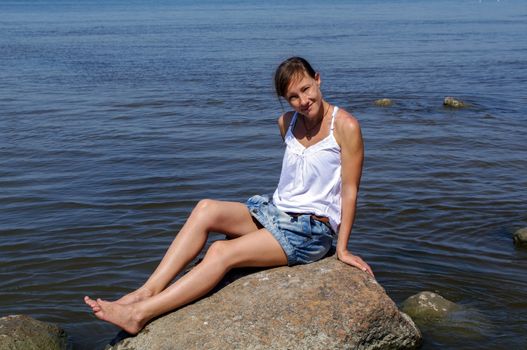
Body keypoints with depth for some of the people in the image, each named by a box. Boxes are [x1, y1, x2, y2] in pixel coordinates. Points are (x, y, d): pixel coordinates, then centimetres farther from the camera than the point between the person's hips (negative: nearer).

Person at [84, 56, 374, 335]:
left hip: (312, 229, -7)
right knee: (206, 209, -20)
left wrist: (342, 249, -11)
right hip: (274, 210, 7)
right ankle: (148, 290, -26)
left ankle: (139, 314, -27)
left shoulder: (345, 126, -11)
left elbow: (350, 190, -10)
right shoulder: (287, 123, 8)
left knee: (221, 252, -25)